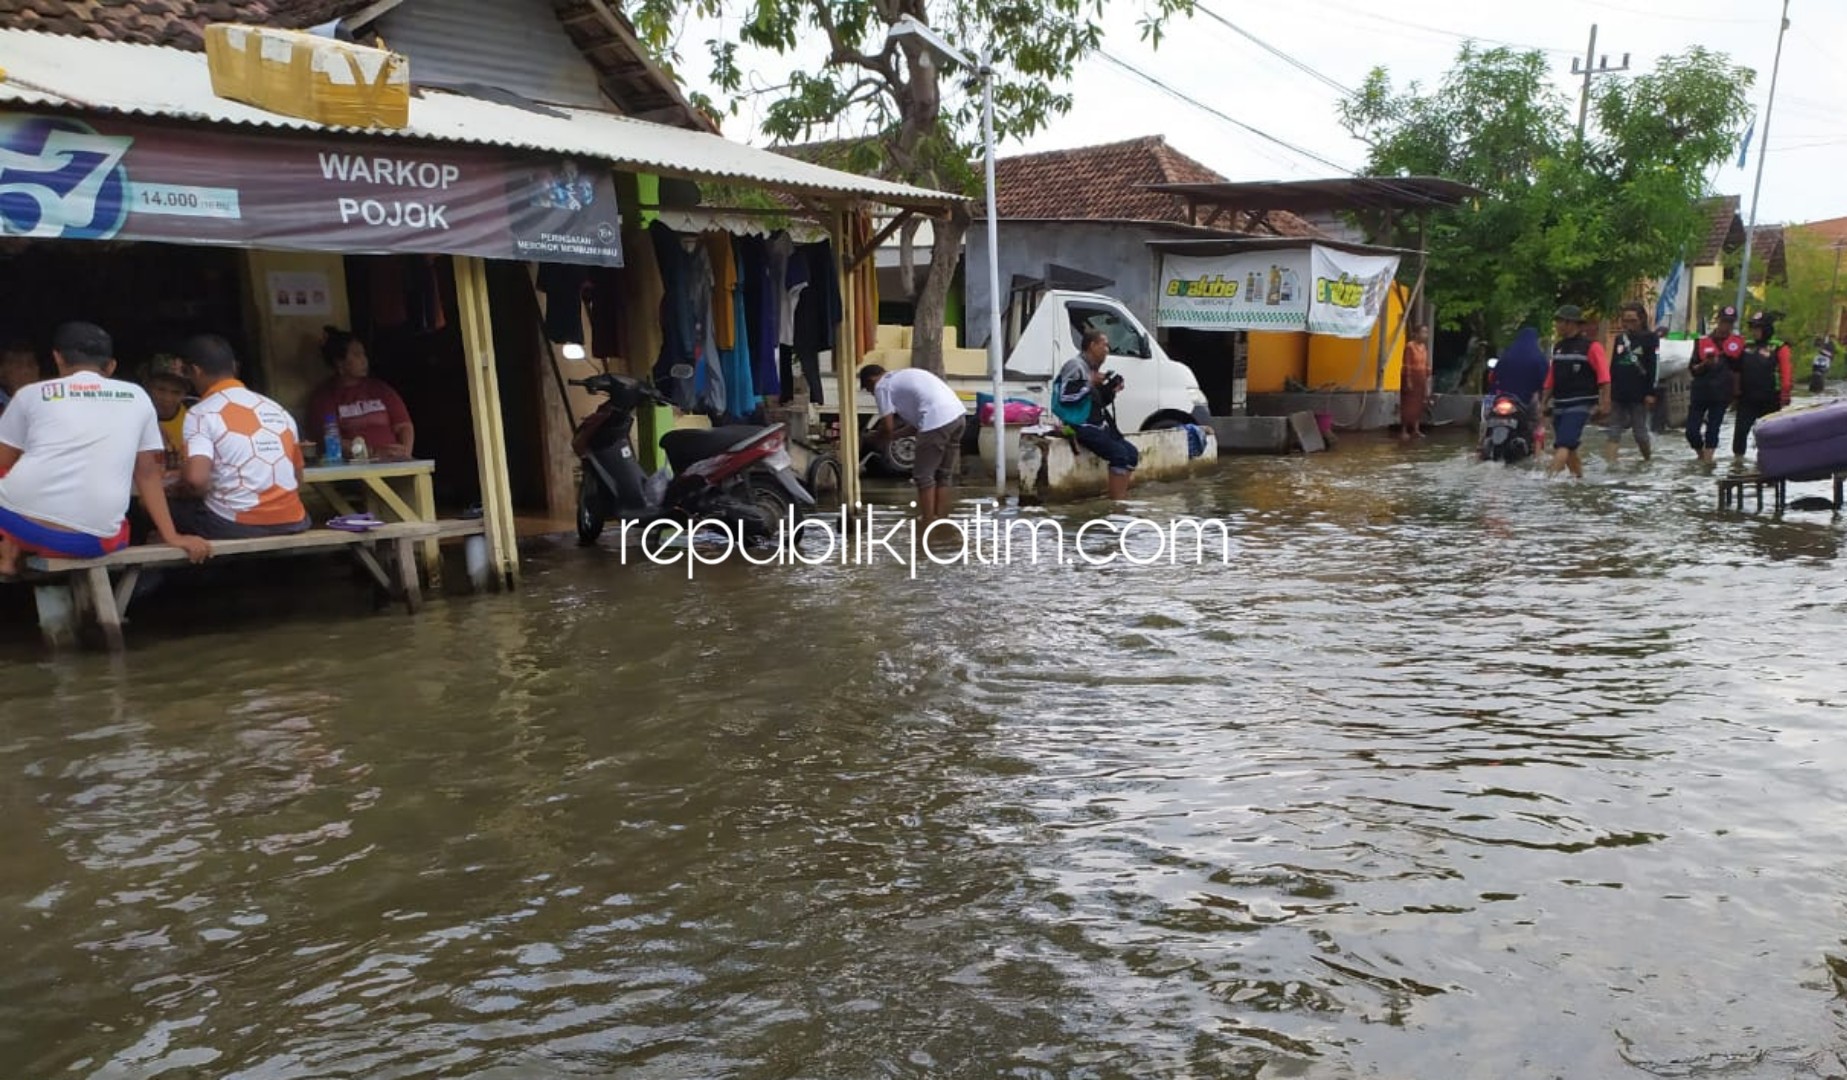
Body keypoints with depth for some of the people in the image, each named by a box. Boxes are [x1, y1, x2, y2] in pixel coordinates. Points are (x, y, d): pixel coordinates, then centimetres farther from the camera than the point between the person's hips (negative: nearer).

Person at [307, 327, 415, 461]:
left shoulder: (380, 389, 20)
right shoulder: (323, 397, 10)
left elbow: (404, 426, 13)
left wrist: (405, 454, -7)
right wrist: (375, 453, -14)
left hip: (391, 463, 2)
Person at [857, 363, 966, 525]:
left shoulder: (882, 386, 5)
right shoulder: (903, 376, 31)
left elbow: (888, 428, 1)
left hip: (937, 421, -9)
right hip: (957, 414, 9)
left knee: (923, 476, 2)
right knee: (944, 475, 16)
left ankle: (929, 530, 4)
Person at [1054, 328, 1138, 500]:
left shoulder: (1093, 368, 19)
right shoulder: (1075, 366, -9)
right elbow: (1064, 396, -23)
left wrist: (1112, 392, 6)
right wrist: (1090, 383, -17)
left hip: (1098, 425, 10)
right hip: (1081, 426, -10)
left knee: (1132, 453, 5)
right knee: (1119, 453, -23)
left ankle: (1122, 497, 7)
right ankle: (1116, 502, -19)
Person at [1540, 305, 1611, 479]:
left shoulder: (1591, 347, -6)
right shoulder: (1558, 347, 14)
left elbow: (1604, 377, -10)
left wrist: (1604, 404, -16)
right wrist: (1544, 402, 15)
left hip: (1580, 405, -7)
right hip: (1559, 406, 7)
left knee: (1563, 445, -20)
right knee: (1568, 449, 13)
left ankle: (1549, 476, -30)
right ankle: (1579, 478, 27)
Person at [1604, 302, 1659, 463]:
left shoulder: (1650, 339, -2)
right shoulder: (1619, 339, 14)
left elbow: (1655, 367, -7)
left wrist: (1651, 392, -13)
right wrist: (1609, 391, 12)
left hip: (1639, 395, -5)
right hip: (1618, 394, 5)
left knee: (1640, 431, 2)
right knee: (1614, 431, -1)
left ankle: (1648, 461, 20)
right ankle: (1611, 462, -3)